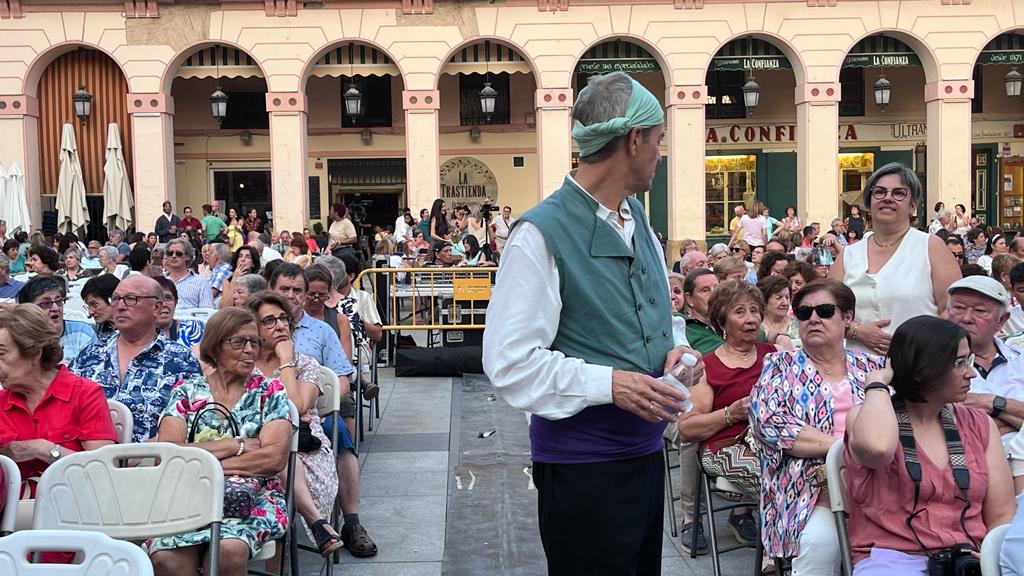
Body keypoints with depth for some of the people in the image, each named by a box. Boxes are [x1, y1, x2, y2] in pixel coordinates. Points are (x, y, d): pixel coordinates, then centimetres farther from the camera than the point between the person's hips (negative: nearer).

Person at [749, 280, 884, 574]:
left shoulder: (872, 368, 19)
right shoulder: (781, 365, 12)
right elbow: (767, 420, -5)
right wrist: (841, 444, -12)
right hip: (810, 492, -2)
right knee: (820, 540, -33)